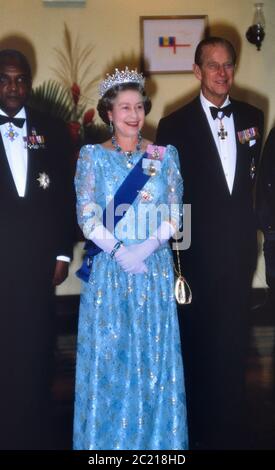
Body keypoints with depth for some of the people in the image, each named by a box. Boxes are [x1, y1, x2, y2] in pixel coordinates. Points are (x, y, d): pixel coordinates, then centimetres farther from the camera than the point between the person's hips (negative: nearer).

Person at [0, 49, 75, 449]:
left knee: (35, 352, 10)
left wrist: (63, 253, 4)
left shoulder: (52, 131, 8)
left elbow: (65, 196, 8)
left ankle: (35, 435, 25)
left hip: (38, 261, 2)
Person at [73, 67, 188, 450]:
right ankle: (107, 438, 22)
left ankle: (156, 436, 24)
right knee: (107, 351, 5)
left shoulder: (165, 155, 4)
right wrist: (118, 251, -15)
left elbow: (174, 214, 1)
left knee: (154, 351, 7)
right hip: (107, 268, -1)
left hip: (155, 267, 1)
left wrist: (148, 246, -14)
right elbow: (87, 216, -4)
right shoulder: (92, 155, 1)